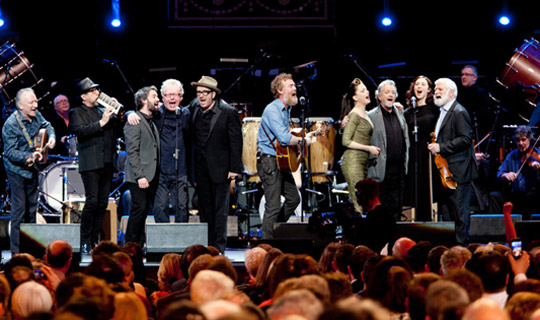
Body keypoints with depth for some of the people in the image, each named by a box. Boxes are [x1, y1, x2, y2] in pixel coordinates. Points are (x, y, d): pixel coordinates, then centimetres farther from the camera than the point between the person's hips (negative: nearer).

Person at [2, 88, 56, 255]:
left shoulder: (36, 115, -1)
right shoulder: (11, 124, -23)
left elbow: (46, 125, 21)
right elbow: (9, 152, -22)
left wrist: (51, 137, 1)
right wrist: (29, 157, -33)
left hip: (32, 168, 8)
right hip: (17, 169, -8)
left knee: (32, 207, 14)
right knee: (19, 208, -8)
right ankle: (16, 250, -3)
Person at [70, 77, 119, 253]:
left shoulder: (104, 111, 19)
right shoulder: (77, 113, 1)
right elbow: (80, 130, -16)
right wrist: (101, 123, -20)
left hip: (107, 164, 6)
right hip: (90, 164, -6)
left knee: (102, 202, 6)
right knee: (92, 201, -12)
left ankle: (95, 240, 12)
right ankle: (84, 241, -6)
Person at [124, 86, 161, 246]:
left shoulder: (151, 123, 20)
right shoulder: (134, 122, -8)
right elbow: (132, 152, -14)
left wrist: (156, 176, 15)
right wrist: (140, 176, -20)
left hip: (151, 177, 8)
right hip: (139, 177, -8)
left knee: (143, 211, 6)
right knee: (140, 208, -11)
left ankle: (139, 246, 9)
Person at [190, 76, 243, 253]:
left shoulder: (228, 113, -7)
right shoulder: (195, 111, 7)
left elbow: (236, 141, -8)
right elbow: (194, 140, 12)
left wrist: (234, 168, -11)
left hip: (220, 168, -5)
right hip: (201, 168, 5)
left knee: (220, 208, -1)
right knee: (204, 207, 8)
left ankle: (219, 245, 3)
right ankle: (206, 244, 14)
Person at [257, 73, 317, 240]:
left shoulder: (286, 109, 16)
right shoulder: (272, 110, -17)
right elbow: (284, 138, -28)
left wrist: (306, 137, 13)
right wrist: (302, 141, -15)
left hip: (281, 161, 10)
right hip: (268, 161, -10)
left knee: (293, 199, 14)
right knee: (273, 206, -10)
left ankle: (276, 230, 27)